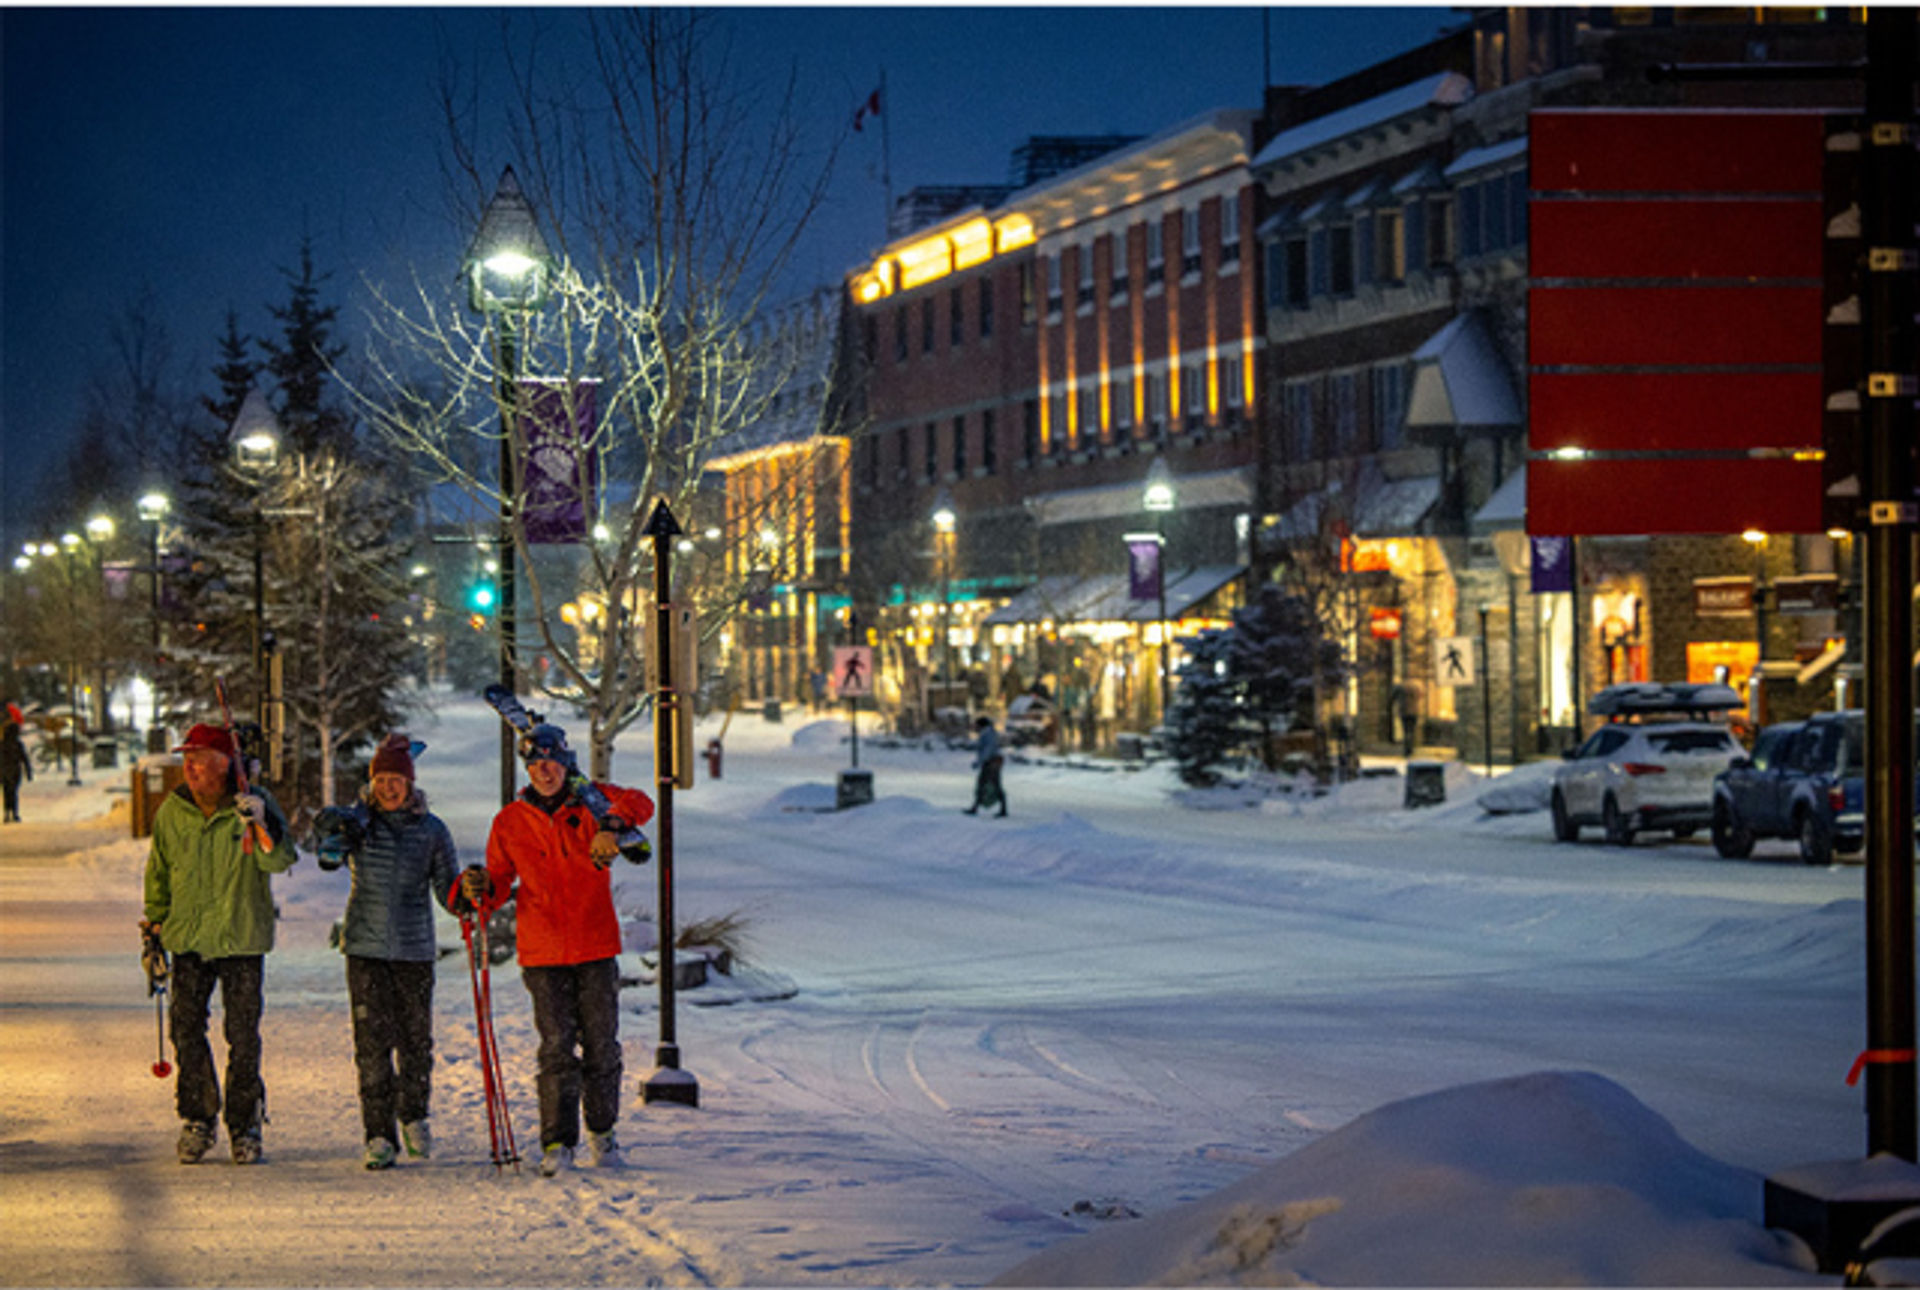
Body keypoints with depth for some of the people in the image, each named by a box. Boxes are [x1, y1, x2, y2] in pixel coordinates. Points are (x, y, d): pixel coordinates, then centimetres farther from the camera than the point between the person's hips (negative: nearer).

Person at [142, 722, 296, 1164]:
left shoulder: (256, 805, -6)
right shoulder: (172, 812, 3)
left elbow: (278, 862, -17)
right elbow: (158, 874, 16)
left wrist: (259, 825, -34)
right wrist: (153, 927, 15)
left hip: (242, 939, -3)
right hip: (188, 939, 3)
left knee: (243, 1037, 0)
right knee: (186, 1032, 0)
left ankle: (245, 1125, 12)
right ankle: (196, 1119, 15)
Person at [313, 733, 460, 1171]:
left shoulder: (431, 830, 3)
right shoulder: (360, 820, 2)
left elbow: (447, 889, 3)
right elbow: (325, 822, -20)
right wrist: (336, 830, -41)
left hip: (415, 946, 1)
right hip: (366, 945, -1)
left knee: (416, 1039, 7)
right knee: (372, 1041, -5)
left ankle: (413, 1118, 30)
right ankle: (380, 1134, 1)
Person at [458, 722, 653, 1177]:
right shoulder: (509, 822, 5)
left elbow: (639, 804, -16)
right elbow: (502, 880, 9)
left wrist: (612, 827, -36)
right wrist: (482, 890, -14)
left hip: (596, 948, 0)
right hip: (543, 954, 0)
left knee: (601, 1047, 6)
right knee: (557, 1049, -6)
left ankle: (602, 1131, 23)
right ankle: (558, 1143, 0)